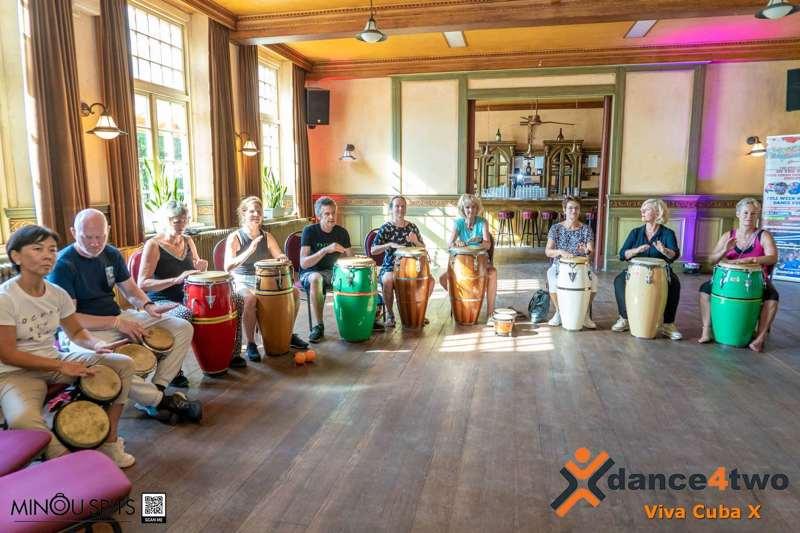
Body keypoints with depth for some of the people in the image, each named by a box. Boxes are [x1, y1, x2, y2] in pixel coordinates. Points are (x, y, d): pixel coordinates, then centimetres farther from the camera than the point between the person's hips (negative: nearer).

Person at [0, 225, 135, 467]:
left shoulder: (58, 294, 0)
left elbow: (77, 332, 11)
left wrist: (95, 344, -13)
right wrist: (61, 366, -21)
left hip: (56, 360, 6)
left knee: (124, 364, -6)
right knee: (22, 419, -38)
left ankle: (109, 439, 1)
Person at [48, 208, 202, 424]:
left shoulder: (112, 254, 5)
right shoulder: (63, 265, -14)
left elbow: (130, 289, 15)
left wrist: (147, 306, -7)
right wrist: (116, 323, -21)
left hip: (118, 317, 7)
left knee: (183, 328, -4)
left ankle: (153, 392, -11)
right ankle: (162, 400, -15)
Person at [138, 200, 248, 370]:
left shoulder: (188, 241, 10)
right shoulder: (153, 245, -11)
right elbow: (142, 284, -21)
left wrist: (201, 268, -4)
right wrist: (176, 279, -31)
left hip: (188, 296, 7)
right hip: (163, 302, -7)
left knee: (237, 300, -4)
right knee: (184, 314, -42)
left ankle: (232, 354, 8)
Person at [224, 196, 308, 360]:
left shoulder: (267, 237, 6)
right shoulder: (234, 238, -9)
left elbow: (279, 258, 11)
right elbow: (228, 267, -21)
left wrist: (283, 258, -15)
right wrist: (249, 251, -34)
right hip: (242, 282, -5)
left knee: (294, 292, -11)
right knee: (250, 299, -37)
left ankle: (289, 334, 7)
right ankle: (251, 344, -19)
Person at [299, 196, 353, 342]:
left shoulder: (341, 232, -1)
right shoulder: (310, 231, -14)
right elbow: (303, 263, -24)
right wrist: (326, 250, -36)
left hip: (332, 271, 4)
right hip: (310, 273, -4)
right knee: (316, 278, -39)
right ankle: (318, 326, -29)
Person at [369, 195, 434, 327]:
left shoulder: (412, 227, 8)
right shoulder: (386, 228, -2)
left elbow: (423, 248, 11)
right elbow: (373, 250, -9)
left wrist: (416, 241, -10)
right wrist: (389, 244, -24)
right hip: (390, 267, -3)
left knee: (429, 281, -21)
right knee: (388, 281, -36)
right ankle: (390, 314, -13)